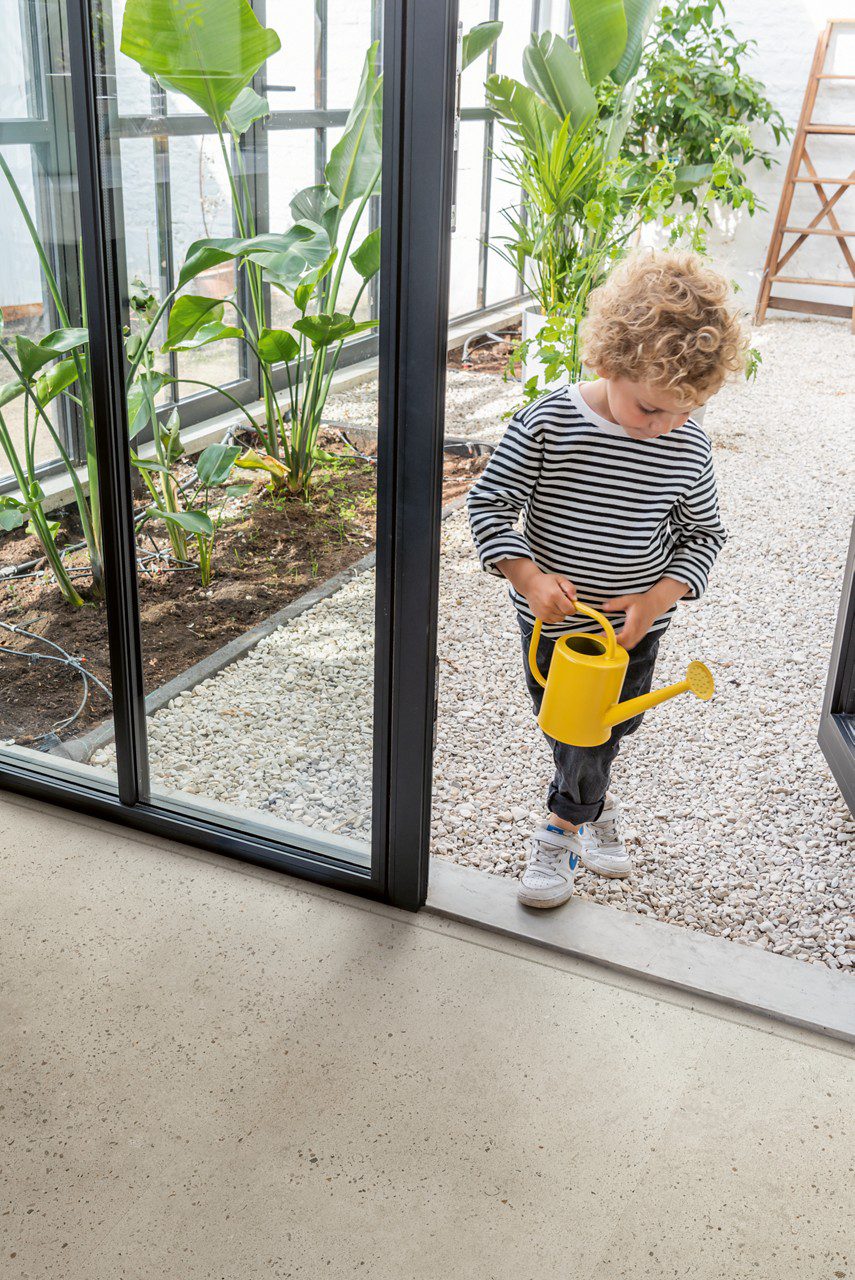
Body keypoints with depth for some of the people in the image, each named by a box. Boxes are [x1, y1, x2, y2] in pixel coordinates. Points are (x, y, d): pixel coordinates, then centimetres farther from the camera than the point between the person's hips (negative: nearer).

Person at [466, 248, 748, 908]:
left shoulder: (689, 446, -13)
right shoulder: (549, 422, -20)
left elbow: (703, 536, -1)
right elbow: (489, 502, -13)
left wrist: (657, 600, -16)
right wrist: (528, 576, -26)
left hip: (632, 629, 1)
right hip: (552, 621, -1)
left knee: (604, 732, 13)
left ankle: (562, 827, 40)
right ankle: (598, 803, 43)